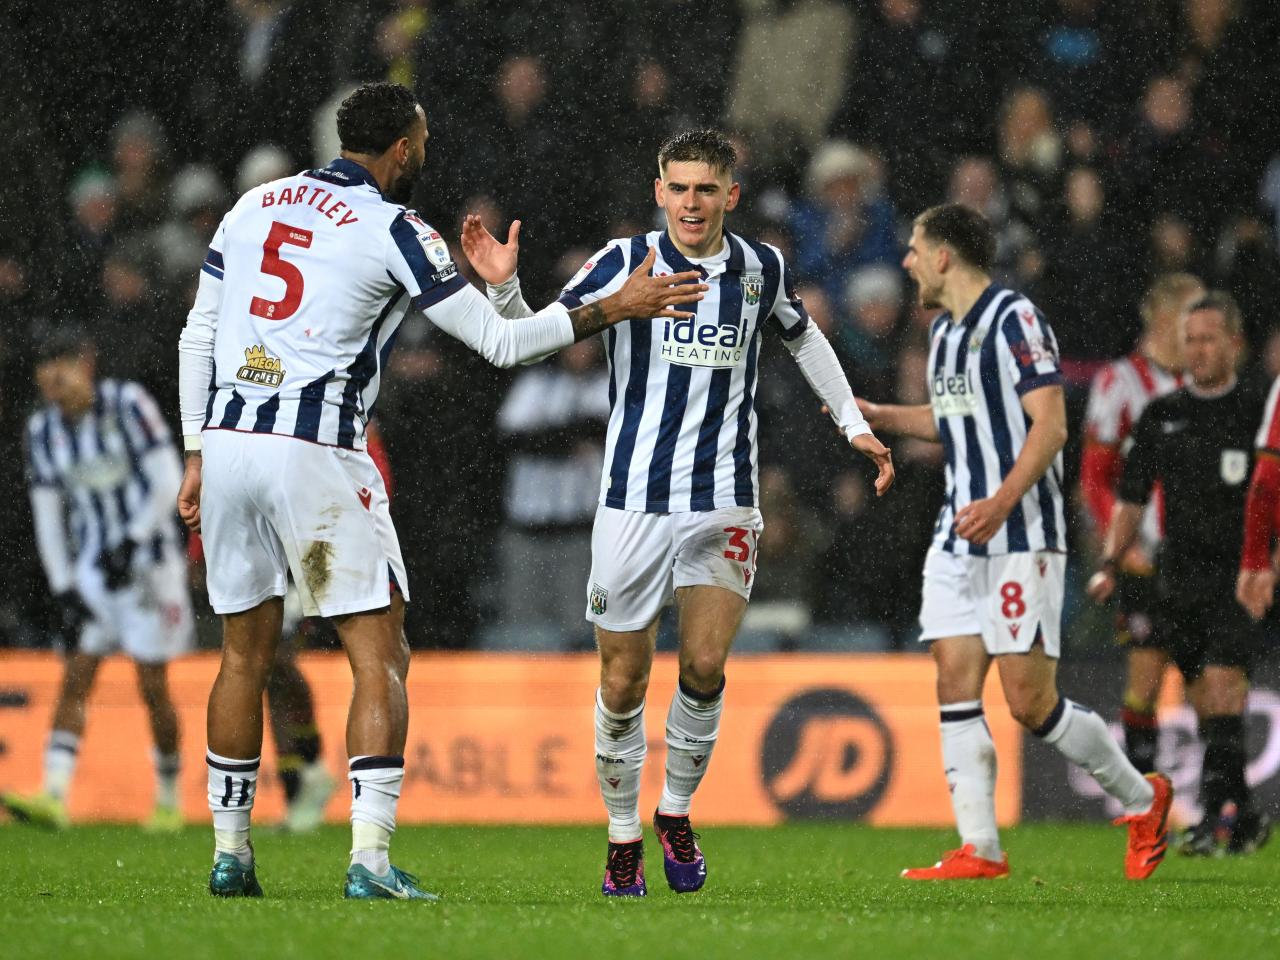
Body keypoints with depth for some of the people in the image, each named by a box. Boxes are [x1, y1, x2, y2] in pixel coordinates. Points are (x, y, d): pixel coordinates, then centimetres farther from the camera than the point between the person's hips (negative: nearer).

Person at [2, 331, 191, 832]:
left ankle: (168, 800, 12)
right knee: (74, 680, -7)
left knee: (153, 688, -2)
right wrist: (63, 592, -2)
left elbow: (168, 483, -12)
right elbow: (47, 518, 5)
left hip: (148, 560, -5)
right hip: (93, 570, 5)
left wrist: (132, 542, -19)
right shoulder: (43, 430, 4)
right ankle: (53, 795, -17)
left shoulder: (127, 405, -11)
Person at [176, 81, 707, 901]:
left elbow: (198, 337, 14)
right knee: (380, 655, 0)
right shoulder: (393, 231, -4)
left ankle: (230, 852, 19)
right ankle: (371, 859, -10)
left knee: (247, 654, 17)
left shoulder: (255, 206, 13)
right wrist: (617, 309, 9)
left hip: (228, 442, 6)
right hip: (316, 455, -6)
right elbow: (501, 342, -1)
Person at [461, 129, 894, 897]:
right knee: (624, 680, 0)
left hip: (725, 502, 1)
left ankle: (677, 812, 11)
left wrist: (854, 424, 23)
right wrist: (504, 287, -26)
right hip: (635, 500, -1)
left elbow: (803, 337, 25)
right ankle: (623, 838, 17)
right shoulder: (625, 263, -4)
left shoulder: (761, 268, 5)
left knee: (705, 667, -12)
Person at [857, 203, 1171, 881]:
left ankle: (1141, 798, 12)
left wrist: (1000, 503, -30)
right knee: (955, 686, -3)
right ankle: (979, 851, -3)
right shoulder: (944, 331, 16)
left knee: (1030, 702, -8)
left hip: (1020, 539, -8)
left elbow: (1050, 425, -19)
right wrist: (878, 415, 26)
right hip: (958, 541, 8)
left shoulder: (1014, 319, -11)